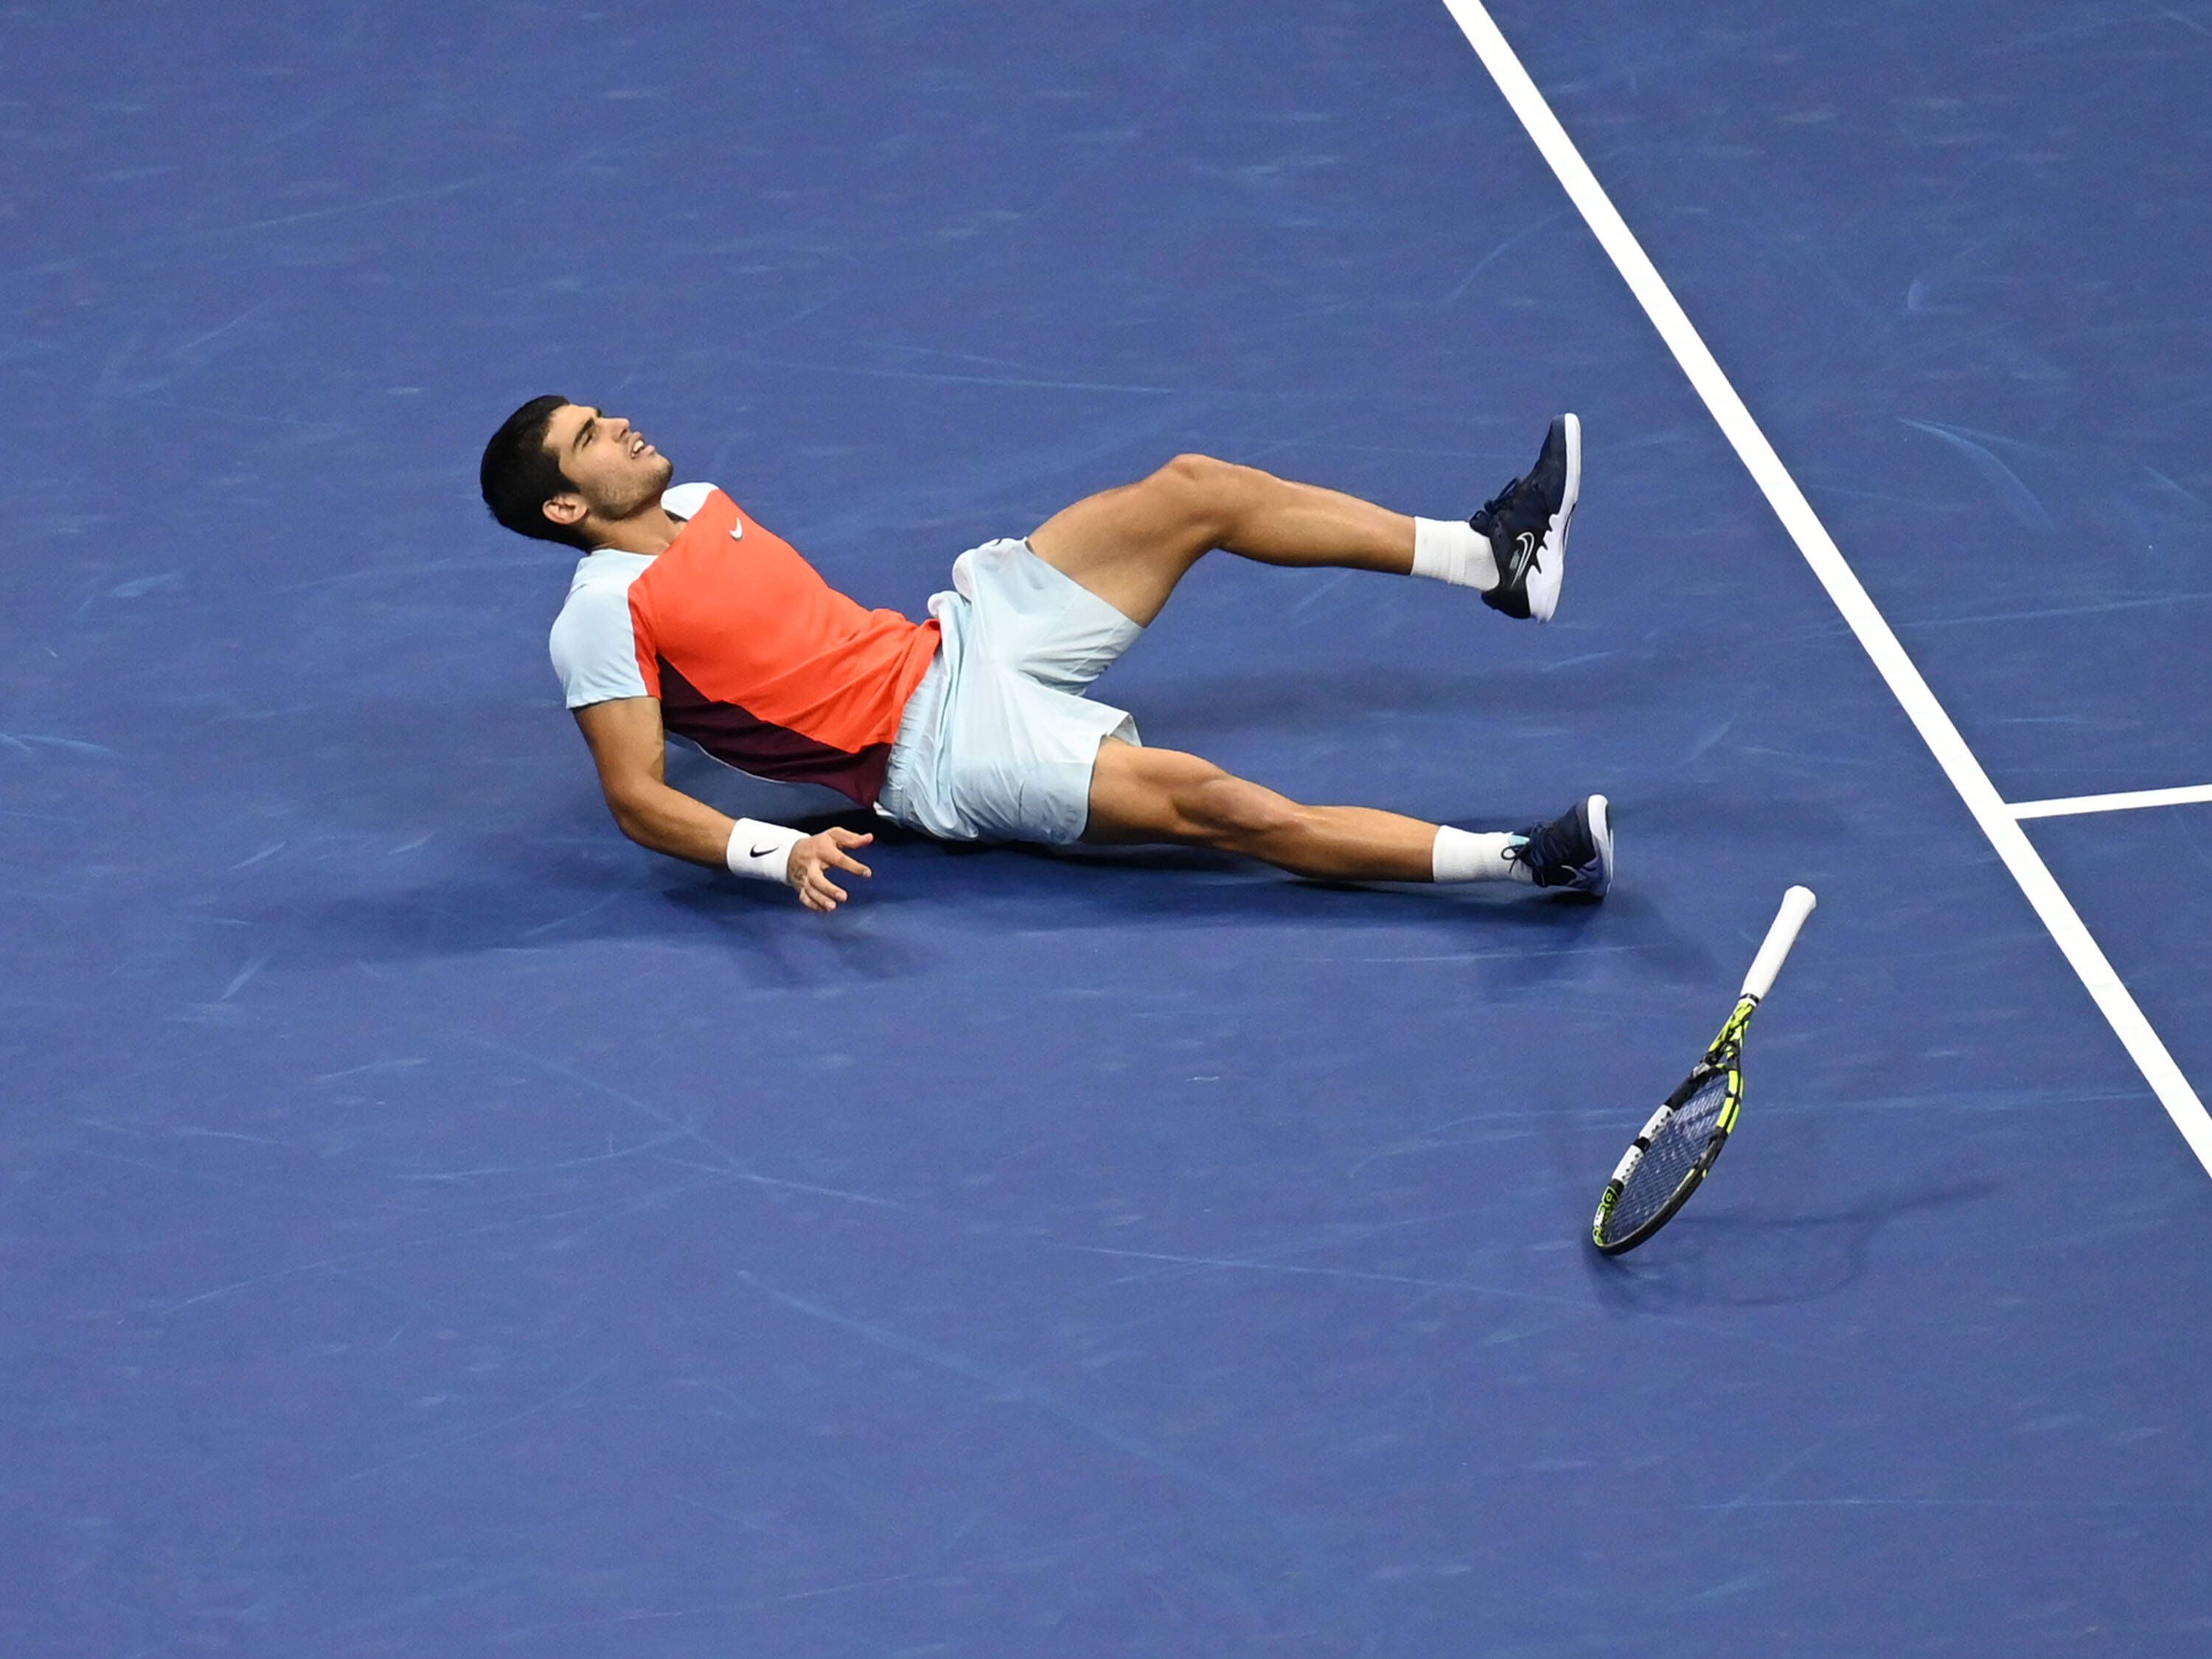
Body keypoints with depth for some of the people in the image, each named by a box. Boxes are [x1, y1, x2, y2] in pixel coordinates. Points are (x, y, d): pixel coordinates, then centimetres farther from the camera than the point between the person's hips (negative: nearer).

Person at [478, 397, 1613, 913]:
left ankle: (1494, 556, -1)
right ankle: (1523, 863, -32)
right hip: (945, 748, -9)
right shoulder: (608, 617, -13)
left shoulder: (694, 503, 13)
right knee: (1201, 797, -27)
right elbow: (638, 798, -18)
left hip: (956, 635, 9)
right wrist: (777, 853, -32)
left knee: (1193, 490, -4)